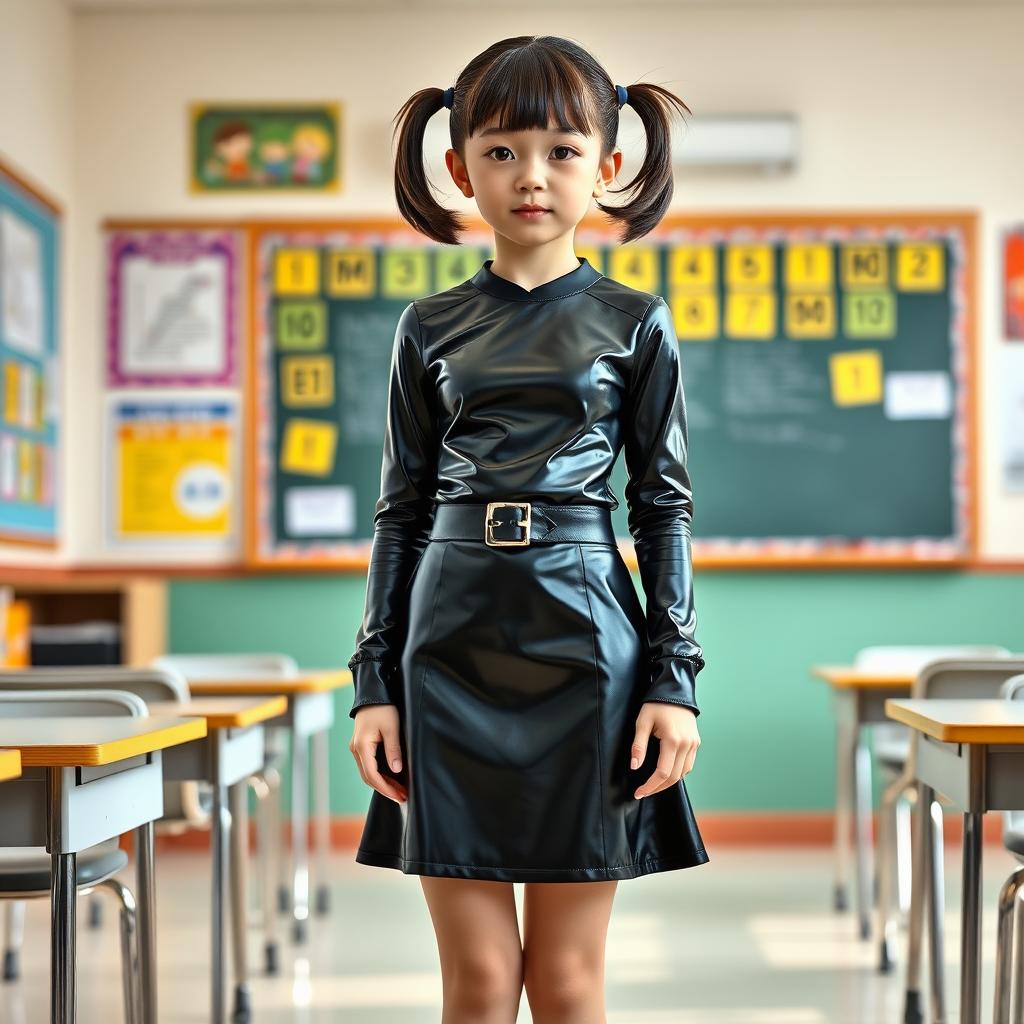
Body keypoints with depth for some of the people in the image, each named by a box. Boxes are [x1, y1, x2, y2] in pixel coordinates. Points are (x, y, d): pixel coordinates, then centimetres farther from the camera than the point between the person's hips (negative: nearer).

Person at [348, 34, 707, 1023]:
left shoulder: (635, 323, 5)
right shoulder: (430, 327, 8)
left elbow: (664, 505, 5)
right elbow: (402, 508, 9)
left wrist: (674, 677, -3)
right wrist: (374, 682, 4)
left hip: (586, 646, -1)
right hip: (453, 646, 1)